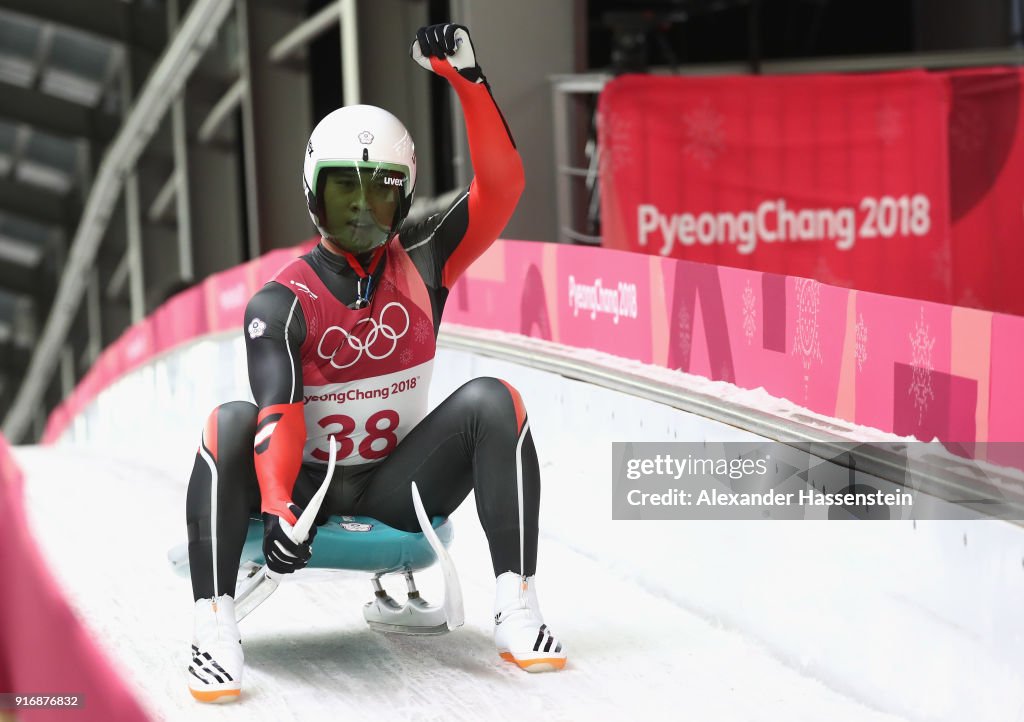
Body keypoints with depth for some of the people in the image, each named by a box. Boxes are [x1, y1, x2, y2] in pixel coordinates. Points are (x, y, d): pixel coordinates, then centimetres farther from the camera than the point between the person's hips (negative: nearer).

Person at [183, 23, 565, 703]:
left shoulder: (422, 264, -2)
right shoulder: (281, 304, -10)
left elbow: (501, 186, -15)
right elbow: (279, 417, -23)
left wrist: (468, 78, -24)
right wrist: (276, 507, -41)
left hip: (400, 482, 2)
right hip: (306, 483, -2)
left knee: (492, 402, -21)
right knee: (231, 424, -30)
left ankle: (517, 612, -25)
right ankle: (214, 632, -33)